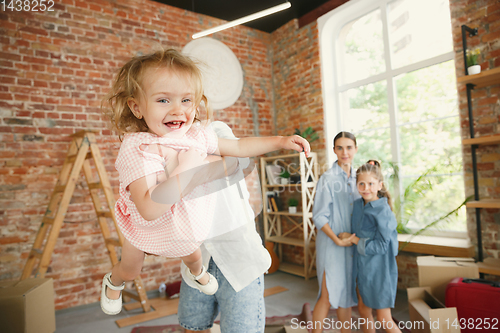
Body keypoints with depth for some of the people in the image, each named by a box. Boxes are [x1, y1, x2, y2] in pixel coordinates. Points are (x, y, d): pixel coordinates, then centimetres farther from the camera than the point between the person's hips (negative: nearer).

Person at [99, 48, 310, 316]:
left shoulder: (197, 134, -20)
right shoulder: (137, 148, -40)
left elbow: (238, 147, -6)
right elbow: (149, 210, -48)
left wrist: (281, 141, -12)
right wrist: (185, 172, -52)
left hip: (188, 225, 4)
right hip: (148, 229, -3)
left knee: (192, 254, 32)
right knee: (129, 270, 25)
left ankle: (196, 272, 70)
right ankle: (113, 282, 63)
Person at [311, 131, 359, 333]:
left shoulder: (355, 178, 8)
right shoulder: (328, 178, -11)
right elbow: (319, 217, -13)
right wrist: (337, 240, -17)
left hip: (351, 244, 6)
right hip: (331, 244, -6)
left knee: (346, 293, 16)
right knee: (328, 295, -2)